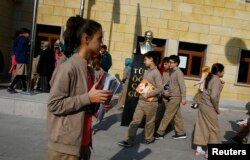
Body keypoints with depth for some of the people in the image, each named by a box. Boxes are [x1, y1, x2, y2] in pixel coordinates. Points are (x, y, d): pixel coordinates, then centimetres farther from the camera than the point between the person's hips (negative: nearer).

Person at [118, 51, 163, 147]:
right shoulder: (146, 71, 11)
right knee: (135, 121, 3)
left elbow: (160, 88, -18)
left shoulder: (156, 73, -12)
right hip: (141, 101, 7)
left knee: (149, 122, 9)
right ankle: (129, 140, 5)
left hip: (151, 102, -7)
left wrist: (148, 94, -21)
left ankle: (149, 138, 30)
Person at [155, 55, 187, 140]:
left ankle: (160, 133, 1)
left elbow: (182, 85, -17)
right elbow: (167, 84, 14)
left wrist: (183, 98, -21)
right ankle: (181, 133, 21)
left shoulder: (178, 72, -11)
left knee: (167, 115, -4)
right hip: (171, 97, 8)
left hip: (175, 97, -8)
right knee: (177, 116, 12)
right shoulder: (171, 72, 13)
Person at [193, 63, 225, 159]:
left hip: (203, 105, 8)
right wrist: (217, 108, -13)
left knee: (201, 127, 12)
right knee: (214, 129, 5)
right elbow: (213, 96, -25)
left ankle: (199, 149, 20)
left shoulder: (210, 78, 11)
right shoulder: (216, 80, -16)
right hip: (209, 108, -8)